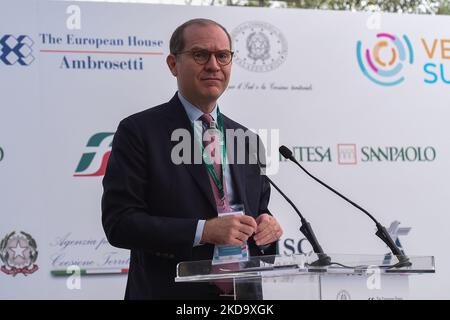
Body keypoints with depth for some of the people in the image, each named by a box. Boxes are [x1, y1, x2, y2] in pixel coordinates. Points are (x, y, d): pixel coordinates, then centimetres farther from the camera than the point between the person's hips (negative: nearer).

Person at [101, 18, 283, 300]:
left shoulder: (246, 139, 9)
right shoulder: (138, 131, -8)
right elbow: (118, 222, -15)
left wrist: (268, 227, -9)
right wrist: (203, 230, -23)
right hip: (171, 291, -5)